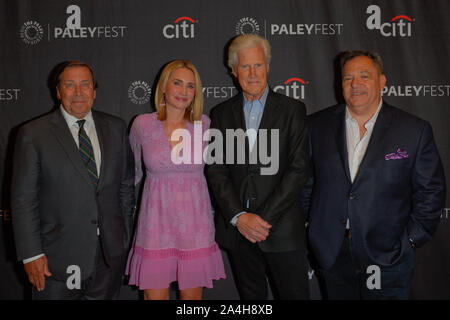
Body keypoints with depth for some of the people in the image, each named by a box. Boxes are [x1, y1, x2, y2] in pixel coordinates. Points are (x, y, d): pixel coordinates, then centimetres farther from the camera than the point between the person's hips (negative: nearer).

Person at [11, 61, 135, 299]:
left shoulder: (116, 128, 6)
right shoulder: (33, 134, -4)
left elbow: (126, 185, 10)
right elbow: (23, 199, -5)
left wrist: (125, 238, 8)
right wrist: (31, 255, -10)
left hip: (110, 255, 3)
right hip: (58, 258, -3)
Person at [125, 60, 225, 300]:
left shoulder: (204, 124, 0)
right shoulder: (142, 124, -2)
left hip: (194, 222, 1)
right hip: (156, 220, 0)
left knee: (192, 295, 11)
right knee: (155, 295, 6)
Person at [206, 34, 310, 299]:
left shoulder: (293, 110, 0)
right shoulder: (221, 114, 8)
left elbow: (299, 169, -7)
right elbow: (216, 171, 2)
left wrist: (264, 218, -13)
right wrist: (239, 216, -11)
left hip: (281, 228, -2)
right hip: (236, 227, 3)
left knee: (294, 293, 4)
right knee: (251, 295, 15)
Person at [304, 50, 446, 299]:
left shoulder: (415, 130, -4)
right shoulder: (318, 125, 2)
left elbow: (431, 191, 0)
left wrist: (411, 240, -4)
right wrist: (303, 224, 4)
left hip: (388, 258, -1)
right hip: (333, 254, 2)